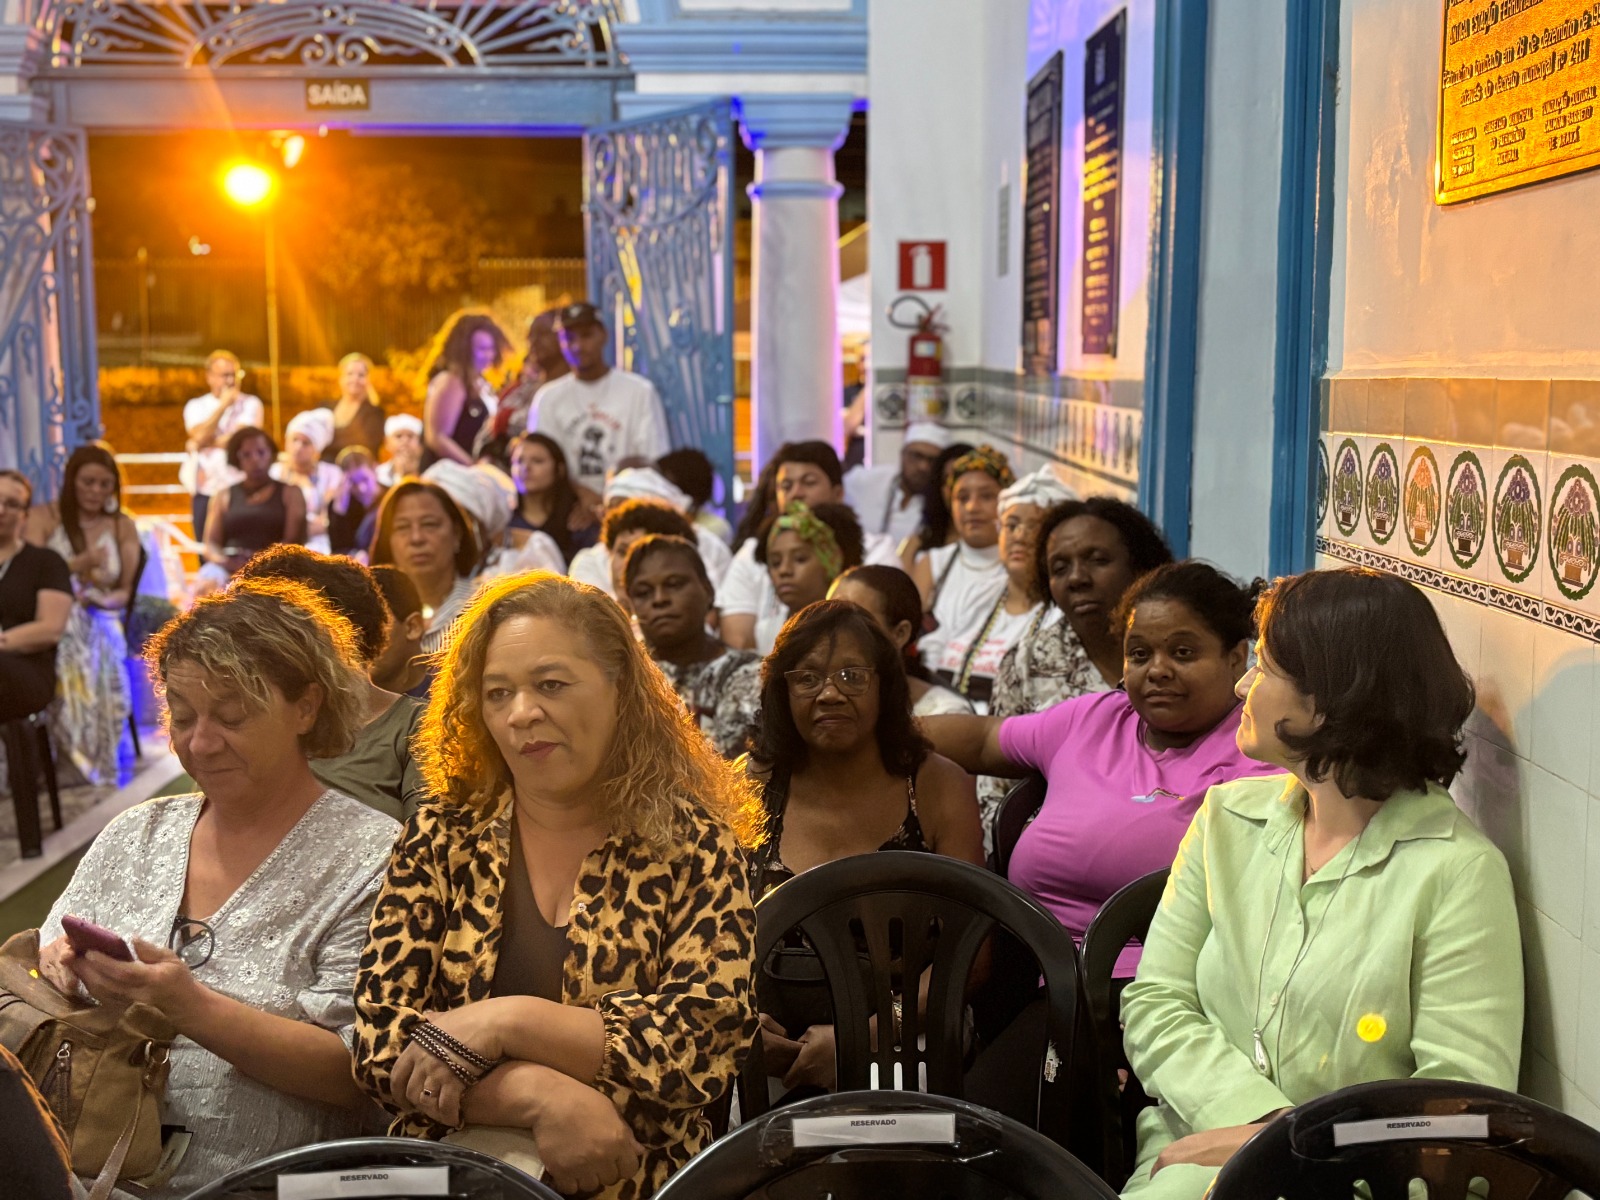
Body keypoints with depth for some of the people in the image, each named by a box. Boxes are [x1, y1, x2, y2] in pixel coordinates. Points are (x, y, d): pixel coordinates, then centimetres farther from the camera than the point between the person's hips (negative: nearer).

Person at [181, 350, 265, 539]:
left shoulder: (250, 403, 3)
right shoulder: (195, 406, 10)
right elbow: (200, 436, -8)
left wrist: (200, 445, -2)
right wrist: (223, 405, -6)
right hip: (204, 492, 2)